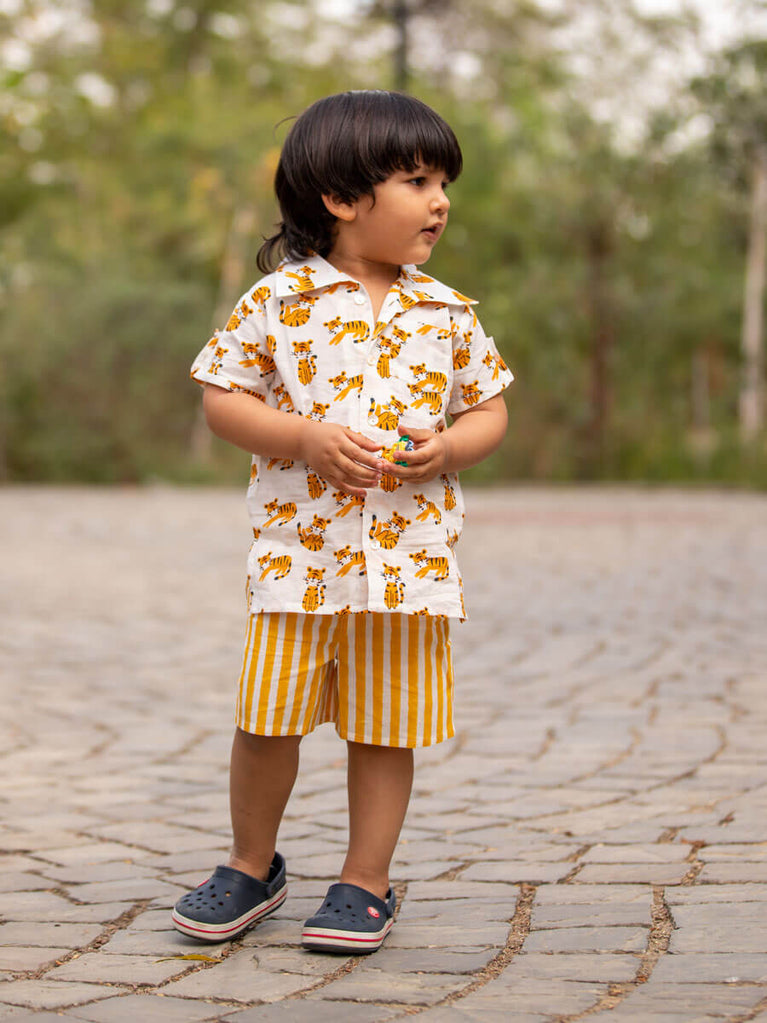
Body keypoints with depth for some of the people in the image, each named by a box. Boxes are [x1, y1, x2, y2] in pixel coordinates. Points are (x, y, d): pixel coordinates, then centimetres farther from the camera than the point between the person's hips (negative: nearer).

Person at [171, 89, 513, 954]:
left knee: (386, 728, 6)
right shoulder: (279, 299, -2)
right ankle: (253, 868, 26)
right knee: (267, 719, 3)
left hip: (409, 554, 2)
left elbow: (490, 410, 12)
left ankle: (366, 884, 21)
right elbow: (222, 399, -1)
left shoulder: (447, 314, 6)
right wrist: (306, 440, -15)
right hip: (299, 551, -2)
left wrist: (449, 447, -9)